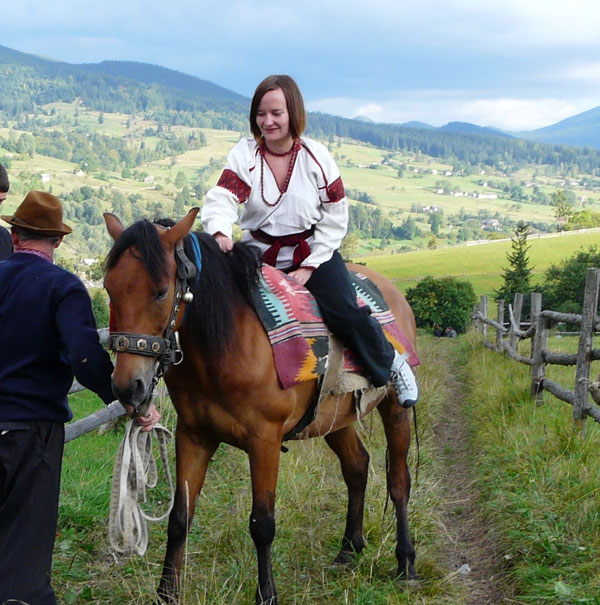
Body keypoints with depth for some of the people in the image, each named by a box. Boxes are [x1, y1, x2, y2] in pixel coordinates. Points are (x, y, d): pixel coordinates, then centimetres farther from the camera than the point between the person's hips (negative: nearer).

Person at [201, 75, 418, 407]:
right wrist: (220, 232, -44)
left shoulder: (316, 156, -5)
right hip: (260, 254, 2)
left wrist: (308, 267, -10)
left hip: (313, 253, -1)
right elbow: (222, 197, -20)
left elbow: (335, 217, -3)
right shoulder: (243, 155, -5)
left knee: (346, 314, -20)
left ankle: (390, 363, 8)